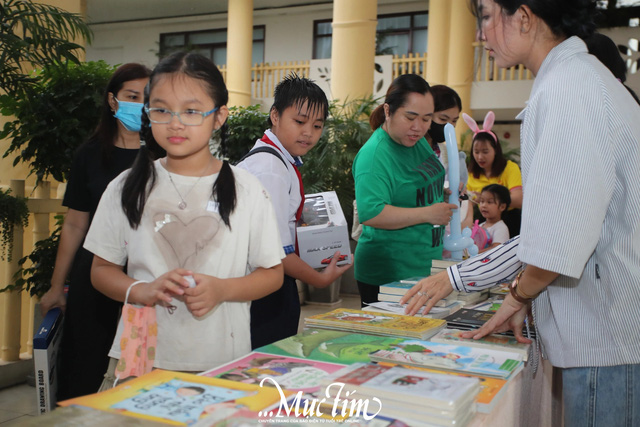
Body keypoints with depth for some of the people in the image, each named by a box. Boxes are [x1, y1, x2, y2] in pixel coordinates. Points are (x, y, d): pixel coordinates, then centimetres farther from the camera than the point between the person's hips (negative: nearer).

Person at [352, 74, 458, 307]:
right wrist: (428, 214, -24)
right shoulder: (374, 154, -20)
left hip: (424, 268, 9)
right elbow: (370, 213, -31)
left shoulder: (418, 141, 8)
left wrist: (447, 193, 6)